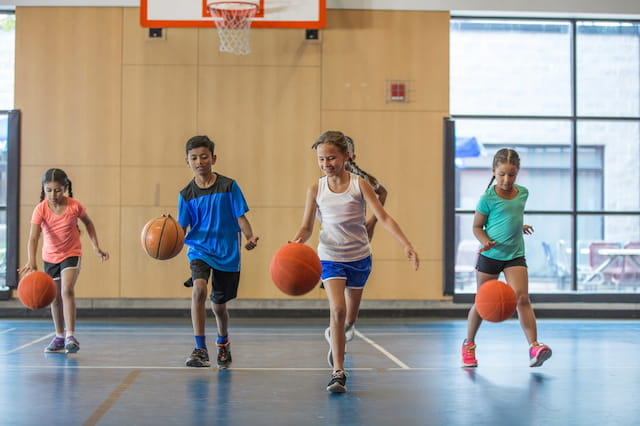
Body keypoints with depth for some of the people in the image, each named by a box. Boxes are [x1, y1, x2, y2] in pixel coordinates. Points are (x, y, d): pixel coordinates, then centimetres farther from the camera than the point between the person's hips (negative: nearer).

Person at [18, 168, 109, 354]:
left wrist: (96, 247, 1)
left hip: (71, 254, -2)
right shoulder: (41, 209, -20)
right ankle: (60, 337, 30)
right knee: (55, 298, 13)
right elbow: (33, 237, -32)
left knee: (67, 291, -23)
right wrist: (31, 261, -47)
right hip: (50, 257, 2)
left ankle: (71, 336, -22)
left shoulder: (75, 206, -16)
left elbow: (88, 222, 5)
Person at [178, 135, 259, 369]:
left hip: (227, 252, 0)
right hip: (199, 249, 0)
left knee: (219, 303, 12)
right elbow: (182, 228, -3)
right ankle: (200, 349, -23)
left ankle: (223, 342, 44)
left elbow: (241, 217, -4)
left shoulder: (228, 186, -5)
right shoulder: (186, 194, -2)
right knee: (199, 289, -28)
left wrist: (250, 237, -22)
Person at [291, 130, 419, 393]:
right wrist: (298, 240, -24)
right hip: (330, 257, -1)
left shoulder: (359, 185, -9)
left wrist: (407, 245, -24)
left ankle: (337, 344, 49)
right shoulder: (316, 190, -6)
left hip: (359, 257, 1)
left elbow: (383, 218, -13)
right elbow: (307, 227, -1)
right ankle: (338, 372, -17)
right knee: (337, 309, -20)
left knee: (349, 310, 19)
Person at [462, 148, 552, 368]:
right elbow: (477, 226, -5)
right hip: (489, 256, -3)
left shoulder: (523, 192, 3)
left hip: (515, 255, 3)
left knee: (522, 298, -15)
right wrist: (486, 241, -21)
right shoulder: (488, 198, -11)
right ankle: (468, 344, 29)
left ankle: (534, 347, -21)